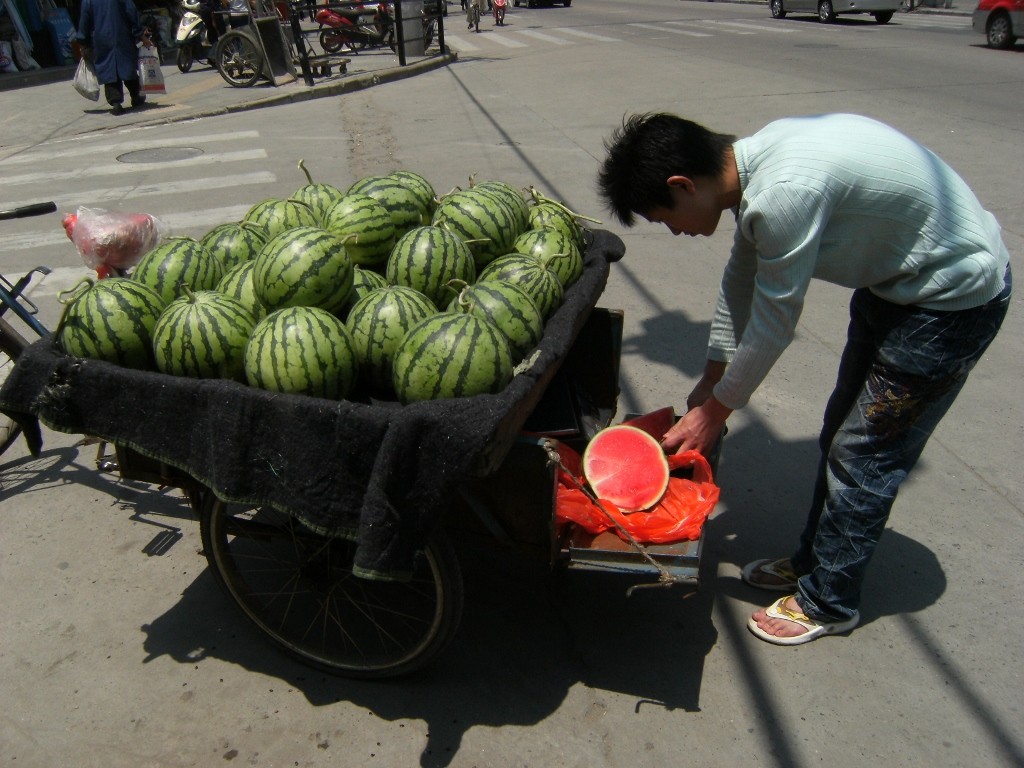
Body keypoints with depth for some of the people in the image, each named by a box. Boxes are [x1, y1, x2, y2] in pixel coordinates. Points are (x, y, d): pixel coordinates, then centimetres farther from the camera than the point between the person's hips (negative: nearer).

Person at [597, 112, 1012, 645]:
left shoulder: (786, 192, -34)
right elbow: (740, 281, 6)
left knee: (863, 457, 0)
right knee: (841, 436, 17)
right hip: (894, 282, 9)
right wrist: (711, 380, 13)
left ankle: (827, 603, 20)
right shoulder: (756, 164, -5)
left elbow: (773, 324, -25)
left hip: (954, 301, -9)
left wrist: (715, 410, -10)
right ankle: (812, 562, 36)